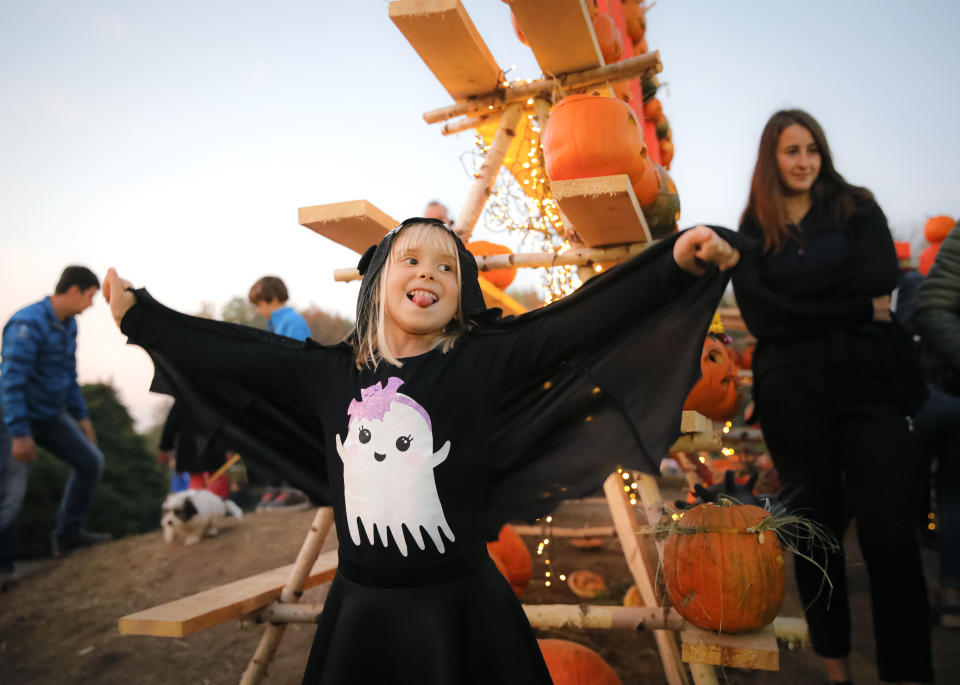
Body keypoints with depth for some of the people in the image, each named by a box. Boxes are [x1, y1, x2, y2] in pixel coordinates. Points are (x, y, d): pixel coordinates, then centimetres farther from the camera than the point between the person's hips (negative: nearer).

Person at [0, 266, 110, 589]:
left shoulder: (69, 325, 5)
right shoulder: (28, 323, -22)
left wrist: (81, 416, 15)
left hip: (51, 415, 8)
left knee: (91, 461, 6)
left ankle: (68, 534, 18)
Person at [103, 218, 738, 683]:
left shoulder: (483, 362, -9)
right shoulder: (330, 371, 1)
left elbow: (579, 321, -18)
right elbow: (234, 351, 11)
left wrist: (675, 264, -29)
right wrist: (139, 313, 19)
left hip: (464, 609, -3)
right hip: (360, 610, 3)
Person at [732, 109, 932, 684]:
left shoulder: (858, 210, 10)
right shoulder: (753, 233, 9)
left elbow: (880, 281, -7)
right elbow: (761, 317, -5)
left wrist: (802, 302, -9)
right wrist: (856, 306, -7)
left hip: (868, 379, 0)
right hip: (793, 392, 1)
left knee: (890, 533, -6)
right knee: (817, 527, 9)